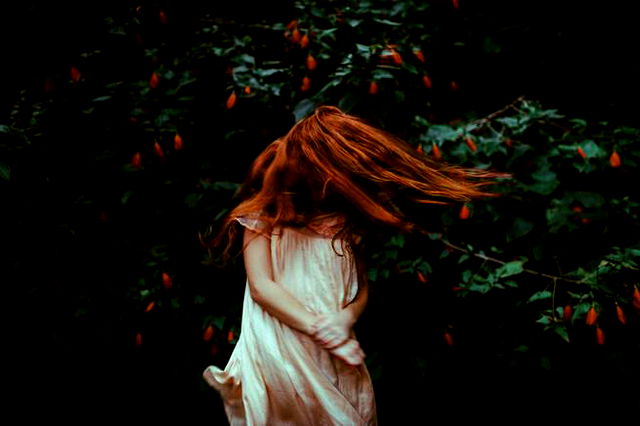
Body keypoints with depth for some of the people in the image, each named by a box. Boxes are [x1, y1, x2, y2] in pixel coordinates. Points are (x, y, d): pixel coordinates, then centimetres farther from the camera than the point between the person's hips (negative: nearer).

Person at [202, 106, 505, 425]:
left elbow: (362, 287, 9)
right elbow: (260, 286, -8)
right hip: (280, 348, -4)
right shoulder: (266, 213, 1)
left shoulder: (345, 220, 12)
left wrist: (347, 317, -14)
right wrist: (321, 331, -15)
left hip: (337, 354, 4)